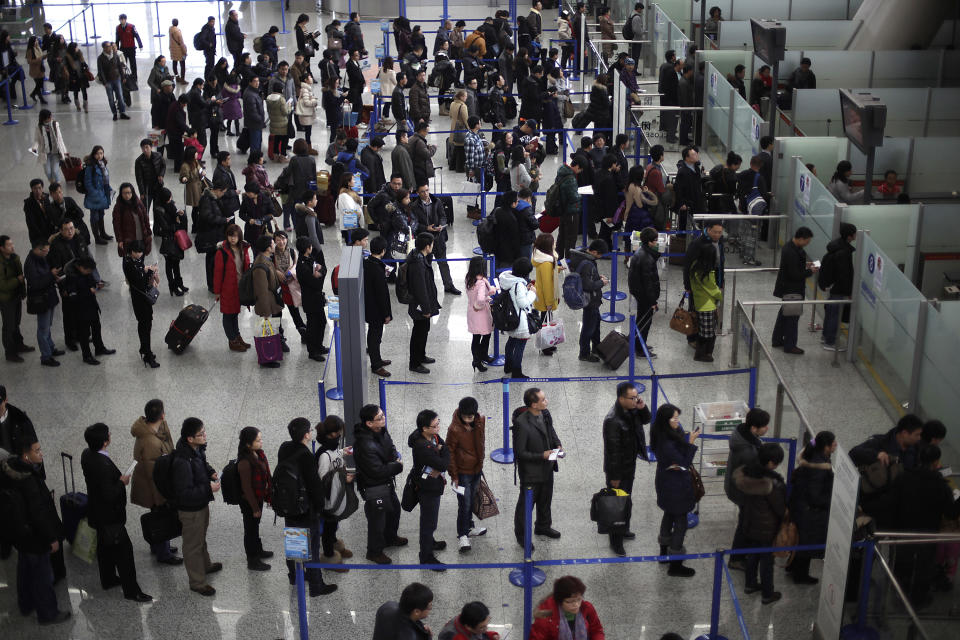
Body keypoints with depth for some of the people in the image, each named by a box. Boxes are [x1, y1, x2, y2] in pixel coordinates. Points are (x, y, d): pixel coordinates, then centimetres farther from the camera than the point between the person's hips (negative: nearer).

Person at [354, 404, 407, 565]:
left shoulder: (381, 431, -8)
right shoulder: (365, 445, -36)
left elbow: (390, 447, 11)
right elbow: (378, 471, -30)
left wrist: (395, 457, -11)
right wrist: (398, 466, -17)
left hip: (387, 483, 9)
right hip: (373, 488, -9)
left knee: (394, 509, 28)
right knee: (377, 519, 9)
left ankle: (390, 538, 54)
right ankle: (374, 552, 32)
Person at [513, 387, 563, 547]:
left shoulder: (545, 414, -8)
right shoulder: (521, 423, -31)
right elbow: (519, 453, -24)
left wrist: (558, 444, -5)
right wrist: (541, 456, -27)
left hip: (547, 468, 7)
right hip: (531, 472, -7)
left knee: (545, 500, 27)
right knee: (525, 504, 13)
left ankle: (543, 526, 51)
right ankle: (521, 535, 33)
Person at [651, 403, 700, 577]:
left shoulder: (663, 434, -5)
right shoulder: (667, 444, -33)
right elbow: (685, 463, -25)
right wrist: (691, 442, -25)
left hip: (666, 482, 10)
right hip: (675, 486, -10)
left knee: (669, 515, 26)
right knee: (680, 522, 2)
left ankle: (664, 552, 44)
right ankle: (675, 565, 12)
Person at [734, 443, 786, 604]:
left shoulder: (747, 473, -13)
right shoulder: (772, 484, -33)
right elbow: (781, 509, -20)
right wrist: (787, 513, 1)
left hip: (750, 525, 6)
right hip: (767, 529, -6)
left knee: (752, 555, 26)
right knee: (767, 560, 12)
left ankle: (750, 584, 44)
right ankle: (767, 594, 28)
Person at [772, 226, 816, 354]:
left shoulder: (790, 247, 5)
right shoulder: (791, 252, -27)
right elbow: (795, 275, -26)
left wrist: (805, 264, 8)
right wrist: (810, 271, -15)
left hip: (787, 289, 11)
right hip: (792, 290, -11)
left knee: (784, 314, 20)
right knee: (793, 316, -2)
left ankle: (777, 340, 32)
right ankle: (789, 345, 6)